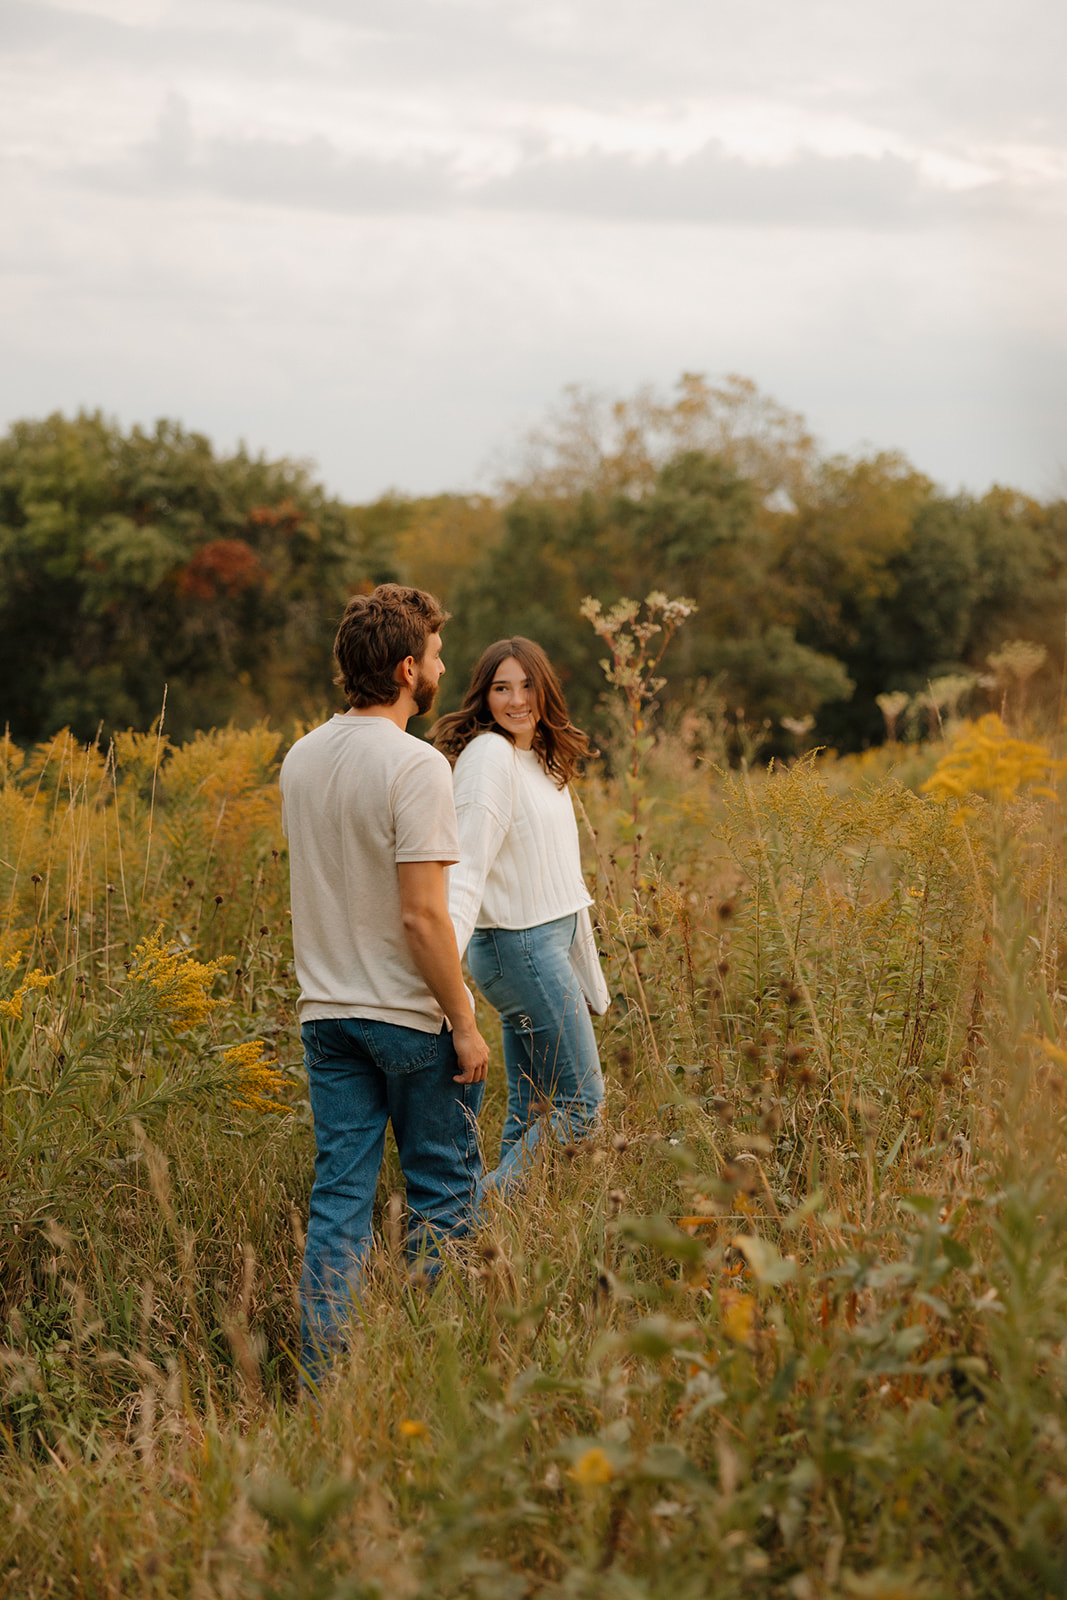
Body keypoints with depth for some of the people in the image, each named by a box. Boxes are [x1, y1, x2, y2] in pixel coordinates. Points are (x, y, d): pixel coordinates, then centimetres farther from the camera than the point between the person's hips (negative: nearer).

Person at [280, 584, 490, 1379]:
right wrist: (465, 1024, -14)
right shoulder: (416, 765, -18)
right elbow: (422, 915, -20)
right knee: (442, 1193, 9)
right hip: (409, 1015, -6)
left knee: (339, 1200, 8)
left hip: (327, 1012, 6)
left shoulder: (301, 761, 6)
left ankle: (325, 1378, 6)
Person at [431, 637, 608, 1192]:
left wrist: (588, 975, 24)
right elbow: (467, 864, -24)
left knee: (533, 1113, 10)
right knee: (580, 1103, -7)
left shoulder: (544, 761, 14)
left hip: (550, 942, 9)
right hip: (519, 946, -9)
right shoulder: (490, 756, -14)